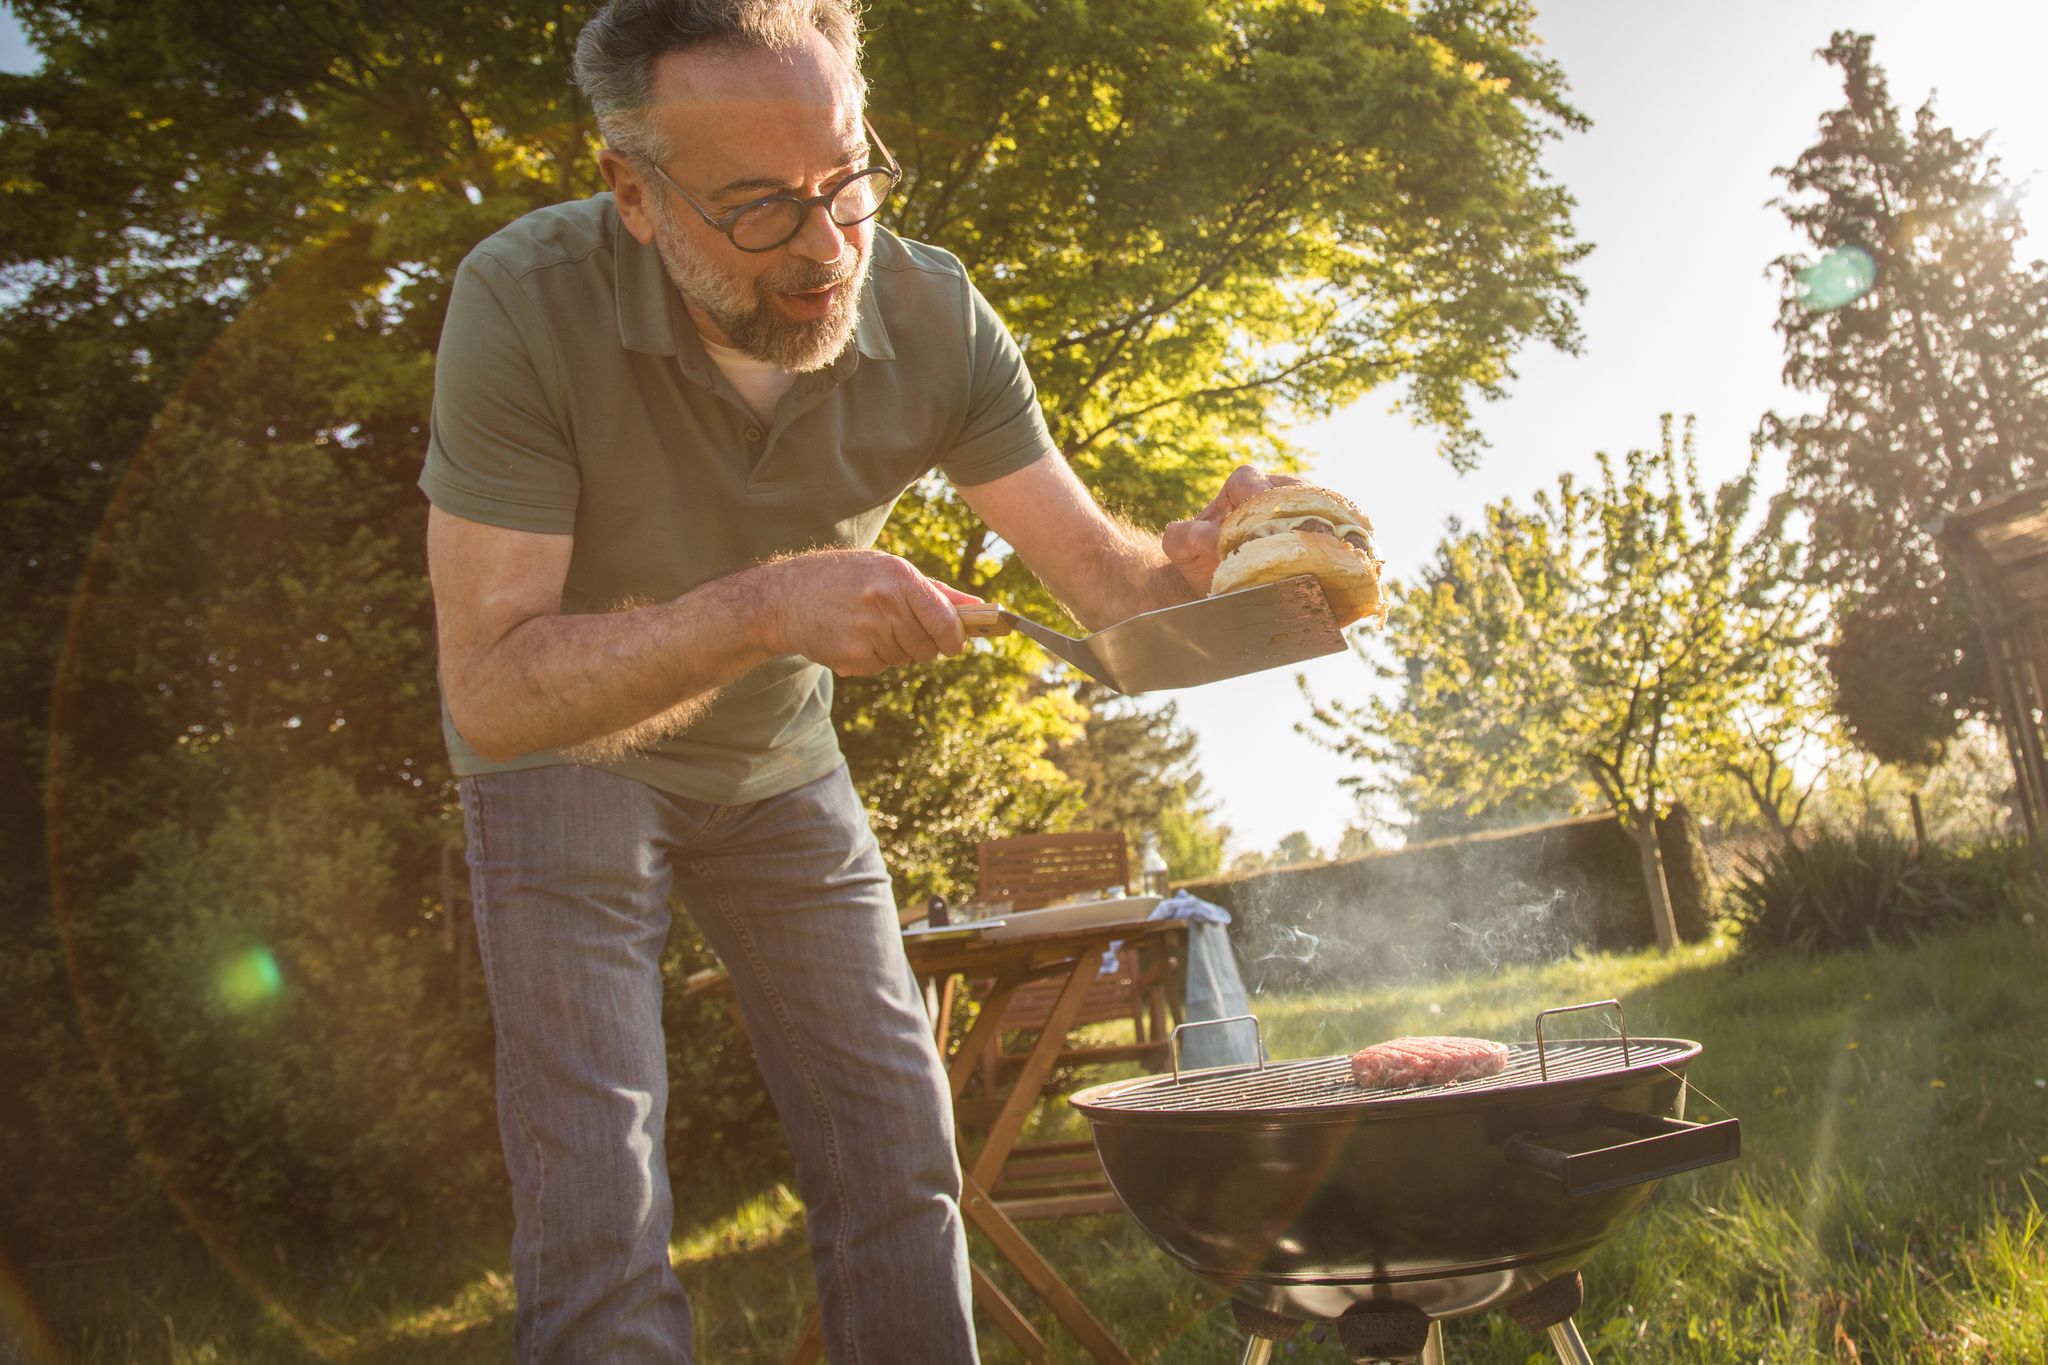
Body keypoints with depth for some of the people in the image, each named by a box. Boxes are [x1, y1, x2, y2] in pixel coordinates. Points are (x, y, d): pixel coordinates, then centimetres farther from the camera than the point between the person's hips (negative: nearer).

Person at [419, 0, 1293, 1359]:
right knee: (598, 1215, -8)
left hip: (776, 761, 3)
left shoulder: (934, 318, -19)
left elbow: (1094, 564, -13)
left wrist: (1195, 556, -36)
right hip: (565, 751, -3)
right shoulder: (528, 302, -29)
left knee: (899, 1162, 4)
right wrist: (761, 609, -45)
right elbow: (488, 687, -32)